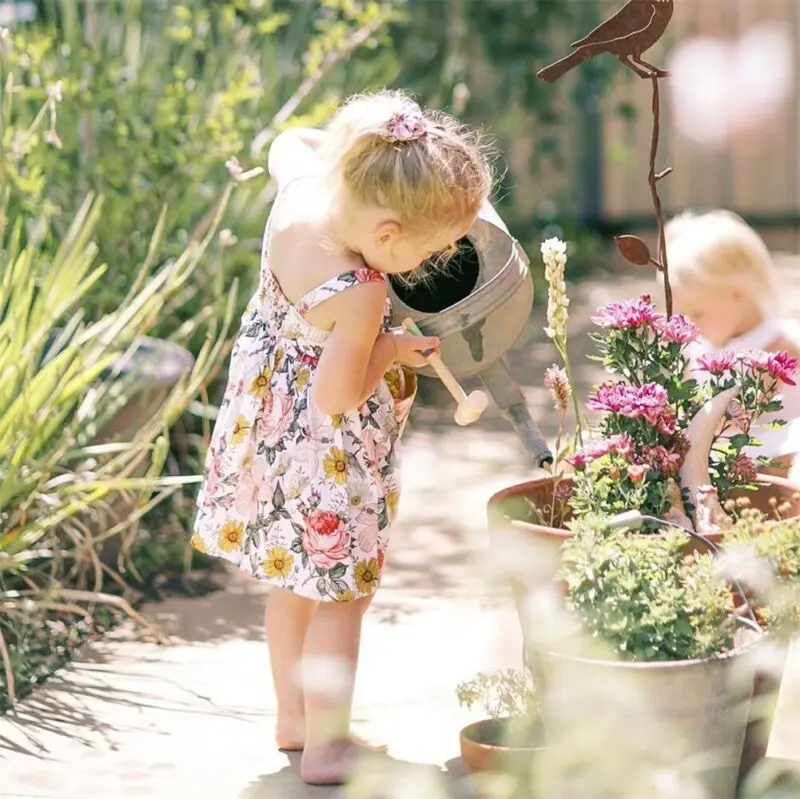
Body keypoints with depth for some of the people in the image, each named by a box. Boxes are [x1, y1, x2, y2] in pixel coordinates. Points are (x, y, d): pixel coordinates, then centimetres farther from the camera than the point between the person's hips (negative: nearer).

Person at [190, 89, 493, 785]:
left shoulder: (299, 187, -15)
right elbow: (336, 396, -28)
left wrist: (367, 150, 3)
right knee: (343, 592, 9)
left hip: (267, 422, 9)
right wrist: (390, 353, -14)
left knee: (294, 579, 23)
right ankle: (327, 744, 17)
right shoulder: (361, 295, -35)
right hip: (327, 451, -9)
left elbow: (289, 143, 9)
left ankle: (293, 717, 38)